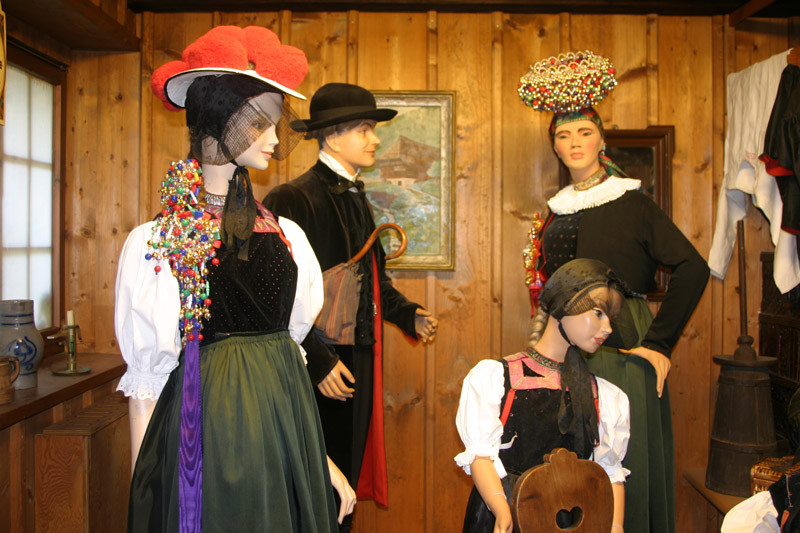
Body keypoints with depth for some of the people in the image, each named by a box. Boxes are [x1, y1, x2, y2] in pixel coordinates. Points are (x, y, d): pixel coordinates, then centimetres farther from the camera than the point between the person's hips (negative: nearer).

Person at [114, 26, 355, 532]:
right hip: (206, 437, -4)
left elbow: (290, 348, 9)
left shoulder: (287, 235, 5)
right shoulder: (154, 244, -7)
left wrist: (321, 458, 10)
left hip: (285, 432, 4)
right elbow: (145, 384, -6)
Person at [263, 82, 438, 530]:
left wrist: (408, 314, 4)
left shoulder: (354, 196, 12)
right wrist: (319, 360, -22)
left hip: (358, 359, 8)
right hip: (322, 374, -8)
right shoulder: (293, 199, -16)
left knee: (346, 475, 20)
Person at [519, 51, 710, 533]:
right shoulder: (557, 211, 11)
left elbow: (693, 269, -12)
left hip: (622, 348, -4)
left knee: (625, 459, 4)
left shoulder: (632, 202, -5)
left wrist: (660, 343, -15)